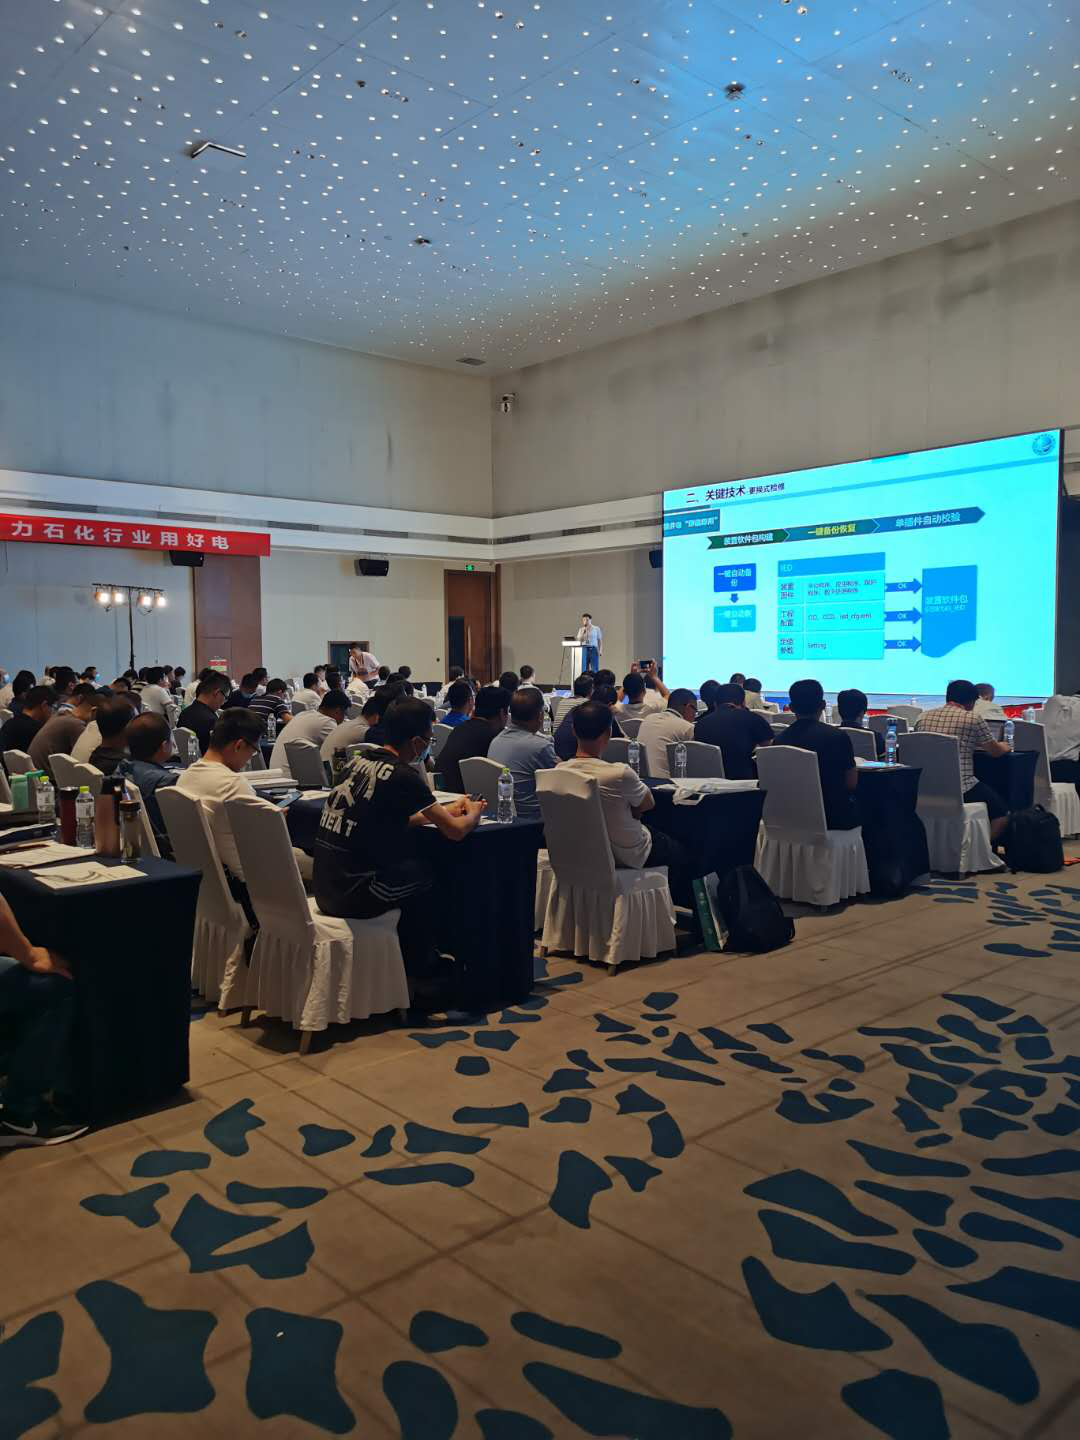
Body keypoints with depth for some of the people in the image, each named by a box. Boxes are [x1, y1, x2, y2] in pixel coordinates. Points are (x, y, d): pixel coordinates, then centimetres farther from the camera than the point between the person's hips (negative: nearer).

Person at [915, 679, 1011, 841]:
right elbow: (996, 751, 9)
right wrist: (1004, 747, 34)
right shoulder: (973, 719, -4)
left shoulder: (923, 717, 10)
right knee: (1002, 814, 14)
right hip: (961, 789, -6)